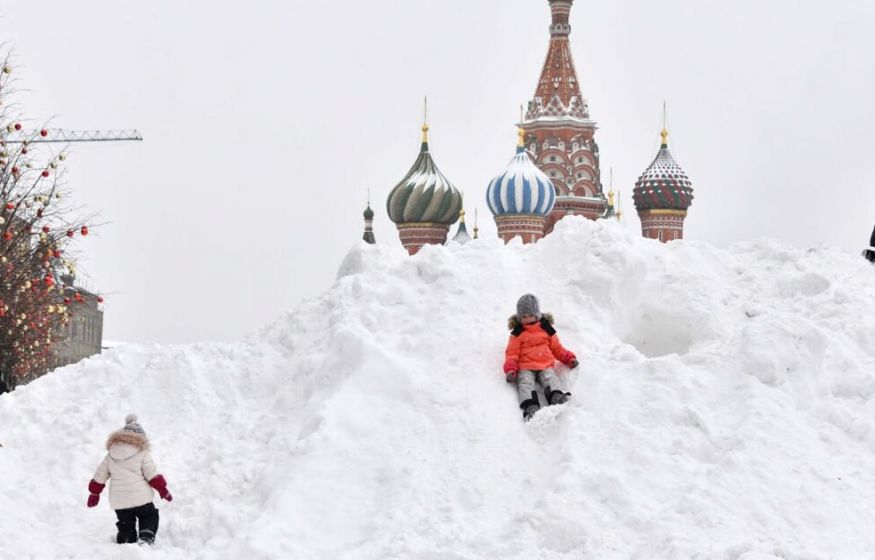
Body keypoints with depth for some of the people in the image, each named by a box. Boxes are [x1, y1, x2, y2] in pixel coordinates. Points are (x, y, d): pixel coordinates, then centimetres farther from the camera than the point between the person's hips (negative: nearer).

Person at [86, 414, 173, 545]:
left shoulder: (110, 456, 9)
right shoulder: (143, 454, -3)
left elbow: (99, 477, 13)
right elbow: (153, 475, -6)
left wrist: (94, 493, 25)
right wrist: (162, 489, 4)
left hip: (118, 502, 3)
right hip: (141, 499, -3)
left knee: (125, 525, 17)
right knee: (149, 517, 12)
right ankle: (146, 537, -10)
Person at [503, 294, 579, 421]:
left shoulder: (546, 329, 20)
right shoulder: (517, 333, 14)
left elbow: (557, 348, 24)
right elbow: (512, 353, 9)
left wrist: (569, 359, 9)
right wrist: (510, 369, -8)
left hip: (545, 365, 2)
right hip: (525, 367, -2)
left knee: (550, 378, -29)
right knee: (526, 383, -29)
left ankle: (557, 397, -54)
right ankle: (530, 407, -52)